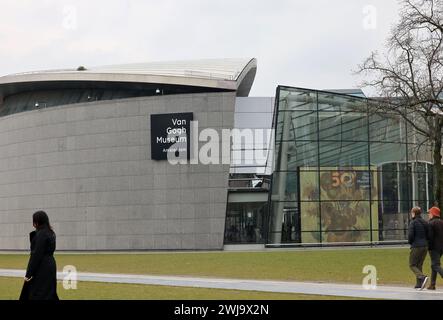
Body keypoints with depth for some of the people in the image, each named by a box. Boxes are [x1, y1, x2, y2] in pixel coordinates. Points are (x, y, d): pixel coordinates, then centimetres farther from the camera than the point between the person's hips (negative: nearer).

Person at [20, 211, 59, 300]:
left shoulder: (41, 234, -17)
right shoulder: (50, 232, 12)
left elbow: (37, 255, -20)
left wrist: (29, 273, -19)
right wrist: (33, 234, 9)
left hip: (42, 268, -10)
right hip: (50, 265, 10)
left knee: (38, 296, -5)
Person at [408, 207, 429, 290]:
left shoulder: (413, 223, -10)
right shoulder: (425, 222, 9)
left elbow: (410, 235, -15)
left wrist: (410, 242, 4)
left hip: (416, 246, -7)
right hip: (425, 246, 7)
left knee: (412, 265, 1)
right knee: (419, 265, 15)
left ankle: (422, 277, -22)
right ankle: (419, 284, 10)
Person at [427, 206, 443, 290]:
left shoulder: (431, 223, -12)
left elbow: (430, 236, -17)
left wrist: (429, 247, -9)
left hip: (434, 247, -8)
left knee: (436, 265, -8)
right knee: (434, 265, 15)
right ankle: (432, 284, 16)